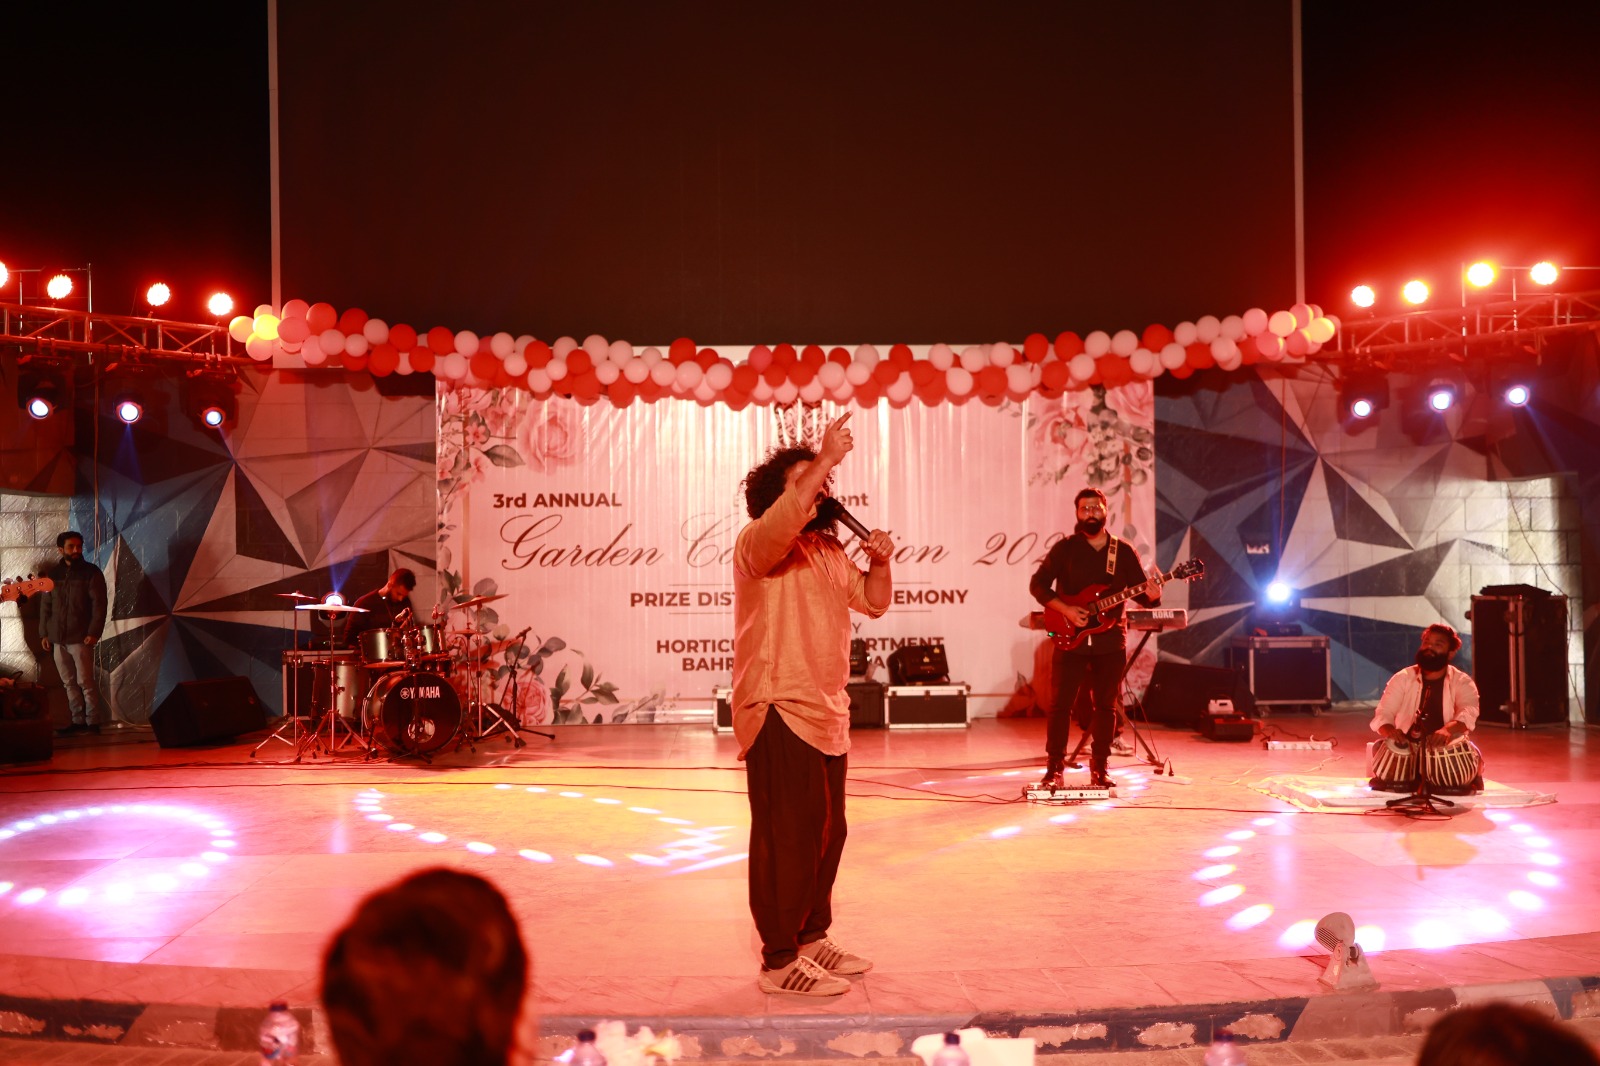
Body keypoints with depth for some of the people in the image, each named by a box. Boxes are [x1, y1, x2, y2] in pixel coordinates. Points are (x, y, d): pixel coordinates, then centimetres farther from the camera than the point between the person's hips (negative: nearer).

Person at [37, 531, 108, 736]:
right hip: (57, 638, 5)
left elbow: (99, 604, -6)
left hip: (80, 638, -5)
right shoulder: (53, 574, 13)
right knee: (69, 683, 7)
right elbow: (45, 605, 15)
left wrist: (93, 632, -14)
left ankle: (92, 722, -2)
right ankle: (78, 721, 12)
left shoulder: (91, 572, -1)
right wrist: (44, 633, 8)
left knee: (85, 682, -5)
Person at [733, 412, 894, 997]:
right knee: (786, 835, -8)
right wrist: (826, 457, -29)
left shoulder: (829, 550, 19)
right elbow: (785, 518, -32)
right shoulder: (757, 543, -9)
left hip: (826, 711, 9)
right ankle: (779, 961, -2)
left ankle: (812, 937, 31)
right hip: (778, 711, -9)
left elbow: (871, 602, 19)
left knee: (826, 829, 17)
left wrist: (880, 563, 0)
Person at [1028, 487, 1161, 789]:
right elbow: (1038, 584, -1)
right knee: (1061, 703, -4)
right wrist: (1066, 610, -14)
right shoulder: (1064, 548, 1)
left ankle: (1099, 768, 16)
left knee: (1105, 705, 7)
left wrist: (1152, 595, -17)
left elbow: (1142, 592, 7)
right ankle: (1054, 768, 3)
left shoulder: (1124, 552, 7)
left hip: (1110, 641, 2)